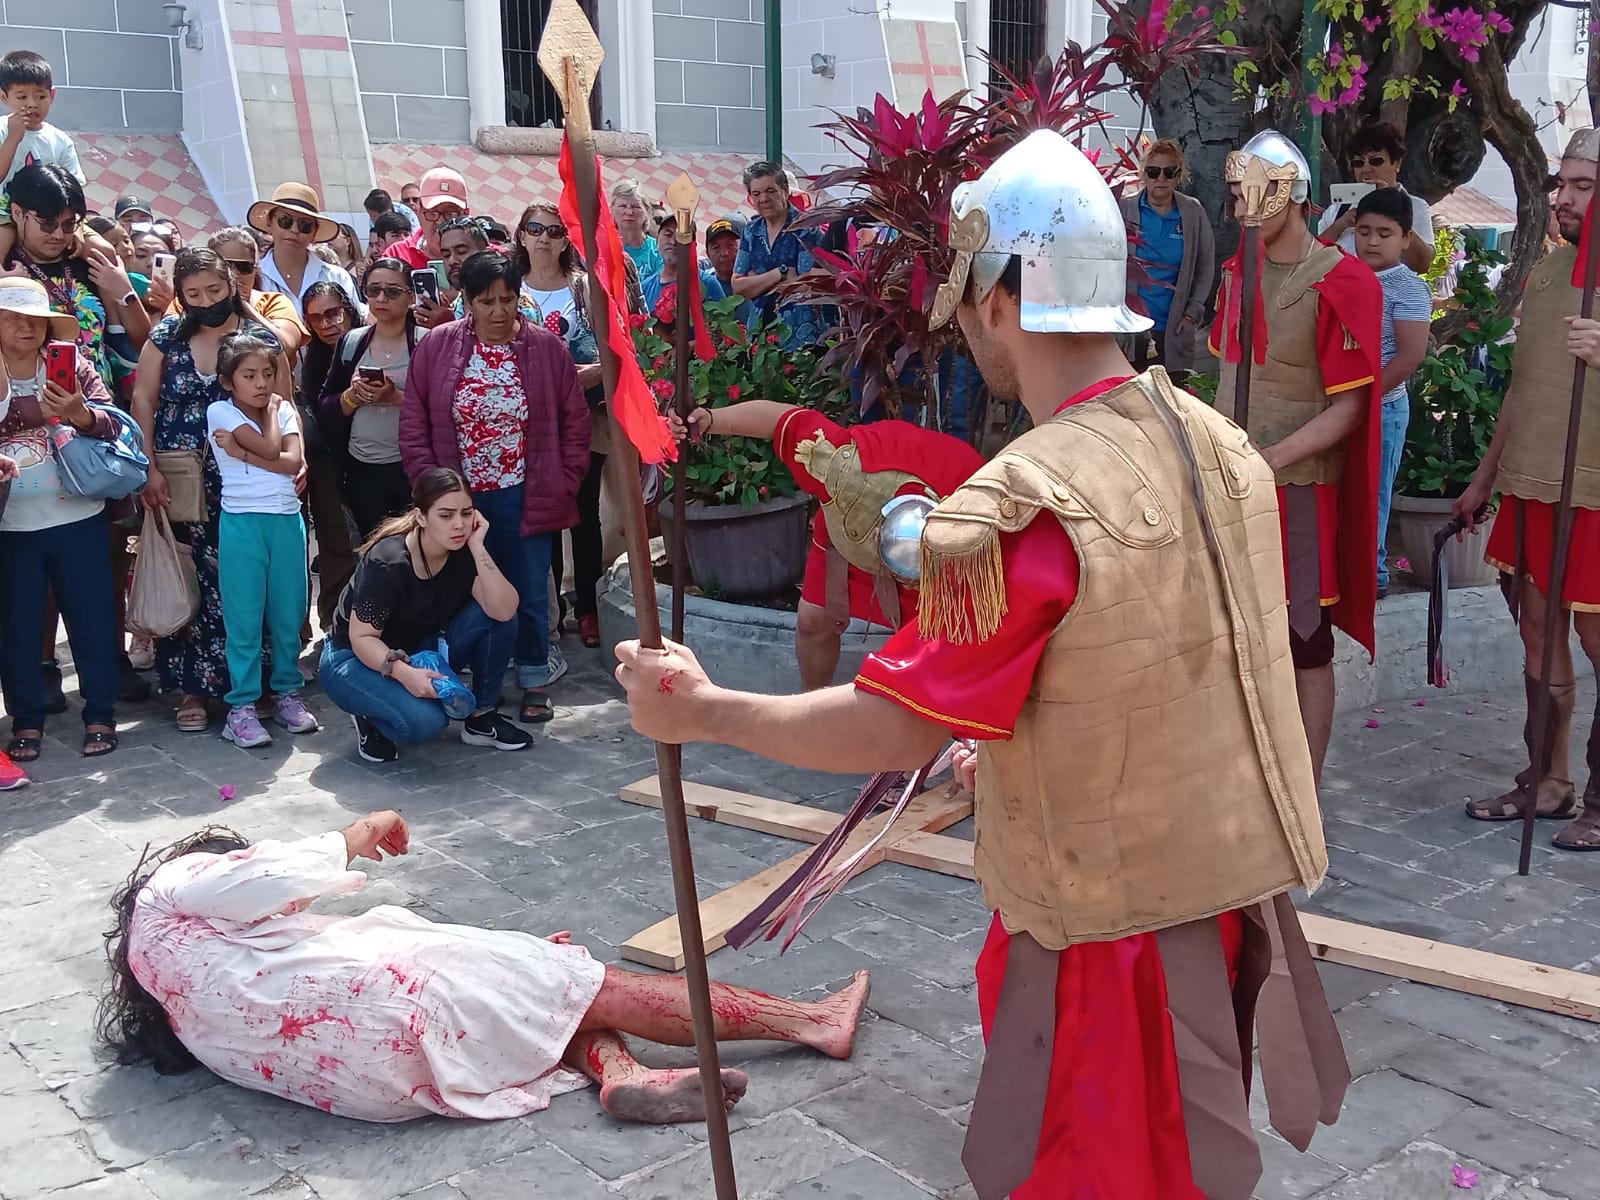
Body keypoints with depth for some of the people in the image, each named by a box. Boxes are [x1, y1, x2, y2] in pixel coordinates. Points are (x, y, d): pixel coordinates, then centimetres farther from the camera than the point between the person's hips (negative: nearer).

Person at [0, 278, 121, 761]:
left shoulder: (74, 366, 2)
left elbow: (112, 426, -6)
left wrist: (81, 414, -27)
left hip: (78, 517, -1)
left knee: (92, 616, 5)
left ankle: (100, 715, 16)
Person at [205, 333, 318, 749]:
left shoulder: (284, 409, 9)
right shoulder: (220, 412, -2)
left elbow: (295, 461, -7)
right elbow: (270, 449, -12)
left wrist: (242, 452, -12)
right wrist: (271, 409, 3)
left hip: (287, 520, 4)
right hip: (243, 523, -3)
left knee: (289, 614, 8)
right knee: (244, 619, -1)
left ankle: (288, 694, 20)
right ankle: (242, 707, 4)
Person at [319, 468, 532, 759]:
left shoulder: (463, 551, -11)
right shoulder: (387, 563, -27)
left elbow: (504, 611, -23)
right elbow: (362, 637, -23)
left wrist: (478, 549, -31)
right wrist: (403, 672, -41)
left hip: (420, 651, 6)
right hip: (357, 659, -6)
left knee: (495, 615, -19)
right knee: (423, 720, -35)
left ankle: (482, 718, -3)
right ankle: (370, 716, -1)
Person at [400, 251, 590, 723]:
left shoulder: (547, 348, -2)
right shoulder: (436, 347, -2)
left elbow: (575, 422, 2)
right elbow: (414, 425, 0)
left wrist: (565, 484, -3)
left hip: (525, 498, 0)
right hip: (459, 499, 1)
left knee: (530, 593, 7)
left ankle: (533, 682, 22)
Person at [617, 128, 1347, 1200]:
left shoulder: (1020, 509, -26)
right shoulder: (1223, 447, 0)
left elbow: (897, 728, -23)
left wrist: (703, 714, -12)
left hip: (1116, 924, -7)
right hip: (1232, 889, 8)